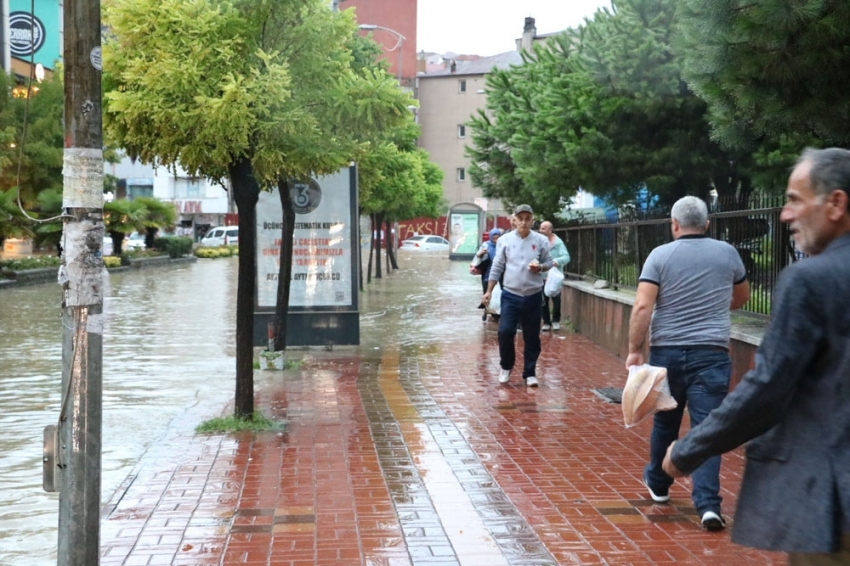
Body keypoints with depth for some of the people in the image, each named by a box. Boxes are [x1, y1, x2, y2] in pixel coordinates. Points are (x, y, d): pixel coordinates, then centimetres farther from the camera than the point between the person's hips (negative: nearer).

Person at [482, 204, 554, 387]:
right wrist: (488, 291, 0)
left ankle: (530, 373, 19)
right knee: (505, 331, -8)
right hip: (510, 294, 0)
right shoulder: (505, 240, -2)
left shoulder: (541, 240, -2)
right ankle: (506, 367, 16)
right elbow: (497, 267, 2)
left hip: (533, 296, 1)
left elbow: (549, 262, 8)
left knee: (532, 336, 6)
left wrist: (540, 267, -15)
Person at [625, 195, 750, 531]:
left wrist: (634, 349, -8)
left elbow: (642, 306, -13)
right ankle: (708, 504, -13)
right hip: (710, 352, 0)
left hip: (666, 351, 1)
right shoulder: (727, 253, 4)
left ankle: (658, 484, 36)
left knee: (665, 422, 18)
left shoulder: (660, 255, -2)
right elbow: (742, 297, 22)